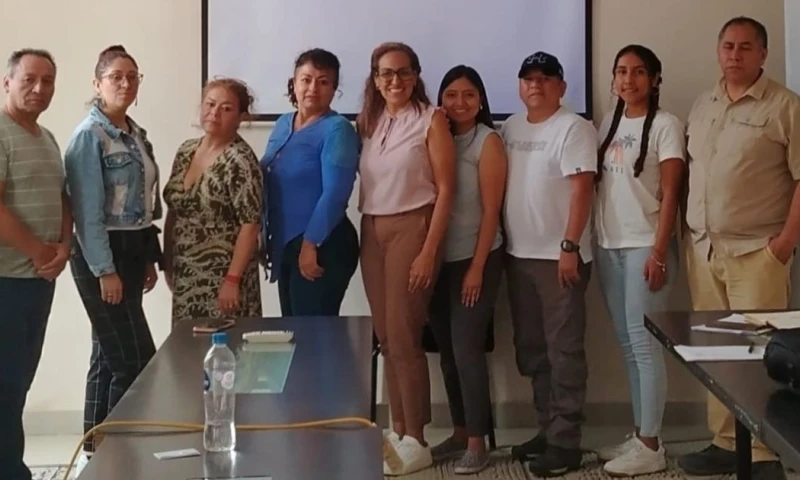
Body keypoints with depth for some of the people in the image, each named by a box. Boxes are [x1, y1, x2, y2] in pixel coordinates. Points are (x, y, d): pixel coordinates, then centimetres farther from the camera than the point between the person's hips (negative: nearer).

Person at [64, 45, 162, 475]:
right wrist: (105, 270, -20)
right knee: (136, 358, -7)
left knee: (109, 356, 12)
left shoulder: (137, 134, 13)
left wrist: (149, 258, 16)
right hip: (101, 255, -8)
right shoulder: (89, 136, -13)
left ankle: (94, 451, 21)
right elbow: (87, 209, -17)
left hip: (131, 251, 8)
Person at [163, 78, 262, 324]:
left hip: (222, 277, -7)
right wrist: (168, 263, 11)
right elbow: (174, 212, 13)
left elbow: (250, 225, -17)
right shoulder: (186, 151, 7)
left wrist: (233, 280, -19)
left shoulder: (240, 160, -14)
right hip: (185, 275, 7)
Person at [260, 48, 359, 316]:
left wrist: (311, 244, -20)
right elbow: (267, 181, 15)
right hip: (284, 243, 7)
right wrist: (266, 237, 11)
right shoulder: (283, 124, 10)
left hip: (322, 246, -7)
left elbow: (335, 192, -19)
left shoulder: (337, 129, -12)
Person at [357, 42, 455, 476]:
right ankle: (397, 431, 18)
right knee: (385, 337, 8)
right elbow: (363, 183, 11)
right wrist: (361, 237, 3)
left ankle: (415, 442, 4)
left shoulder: (431, 119, -4)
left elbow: (445, 188, -8)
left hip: (410, 229, -5)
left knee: (403, 337, -5)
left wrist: (429, 250, -14)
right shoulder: (366, 122, 11)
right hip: (371, 232, 5)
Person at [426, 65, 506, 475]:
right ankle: (459, 432, 21)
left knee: (467, 348, -7)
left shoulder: (488, 142, -6)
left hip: (475, 258, -5)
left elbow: (491, 210, -9)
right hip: (440, 258, 5)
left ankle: (477, 442, 1)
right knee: (447, 349, 9)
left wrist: (477, 267, -13)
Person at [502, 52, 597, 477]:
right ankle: (547, 429, 23)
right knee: (531, 349, 12)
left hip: (558, 255, -7)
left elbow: (581, 190, -13)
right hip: (518, 254, 7)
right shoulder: (509, 128, 13)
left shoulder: (573, 128, -6)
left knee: (563, 349, -3)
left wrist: (569, 246, -19)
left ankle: (566, 441, 1)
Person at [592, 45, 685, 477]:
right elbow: (598, 186, 13)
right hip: (608, 246, 6)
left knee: (644, 343, -6)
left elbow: (670, 195, -10)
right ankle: (639, 435, 17)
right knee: (627, 345, 10)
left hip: (644, 246, -6)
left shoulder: (665, 125, -5)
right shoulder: (608, 125, 14)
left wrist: (659, 253, -16)